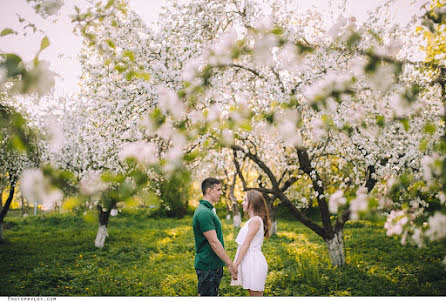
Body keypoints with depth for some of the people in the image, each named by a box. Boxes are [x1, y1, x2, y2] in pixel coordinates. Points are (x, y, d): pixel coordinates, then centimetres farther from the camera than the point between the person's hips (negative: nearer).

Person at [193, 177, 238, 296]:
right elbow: (214, 242, -23)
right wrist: (230, 264, -19)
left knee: (208, 295, 16)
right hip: (208, 267, -10)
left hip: (213, 265, 10)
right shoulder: (204, 212, -21)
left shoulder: (209, 210, 13)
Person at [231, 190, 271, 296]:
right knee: (252, 293, 14)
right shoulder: (252, 220, 15)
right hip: (249, 261, 10)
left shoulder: (255, 221, -14)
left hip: (254, 262, -10)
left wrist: (235, 265, -16)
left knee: (256, 294, -2)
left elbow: (246, 245, -17)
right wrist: (236, 264, 16)